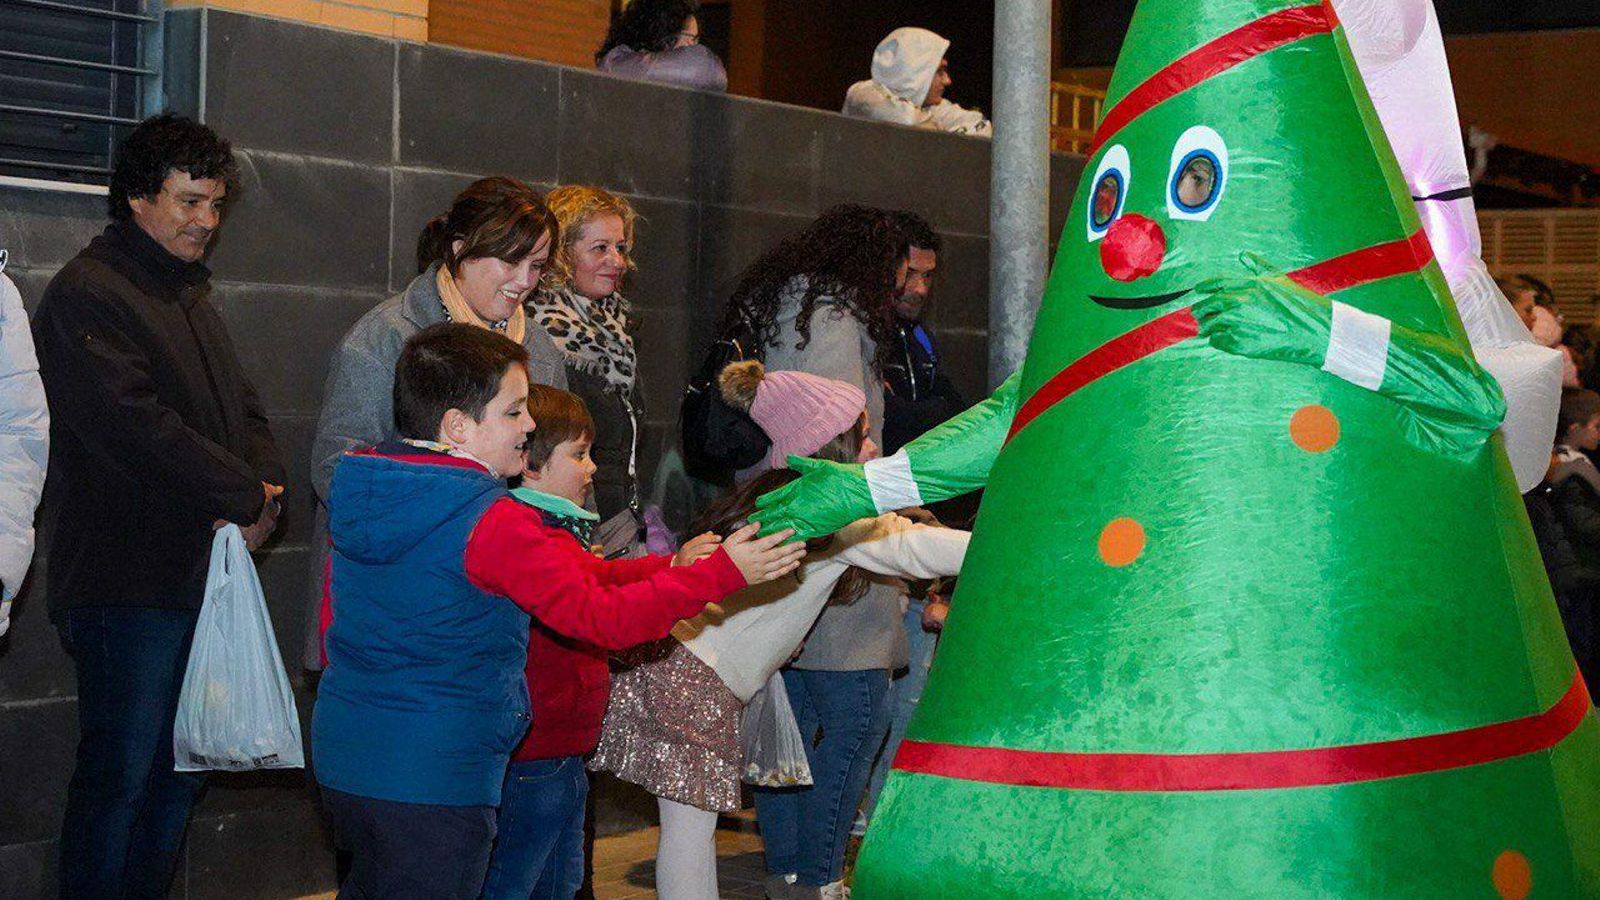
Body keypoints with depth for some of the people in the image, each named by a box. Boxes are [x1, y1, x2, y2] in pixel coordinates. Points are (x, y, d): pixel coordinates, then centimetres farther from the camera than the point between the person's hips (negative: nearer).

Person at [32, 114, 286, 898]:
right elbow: (136, 424, -21)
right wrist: (247, 499, -15)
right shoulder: (87, 294, -11)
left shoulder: (190, 296, 19)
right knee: (119, 776, -3)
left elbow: (243, 411, 18)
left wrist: (265, 484, -4)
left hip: (200, 577, 9)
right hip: (127, 587, -9)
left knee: (179, 773, 14)